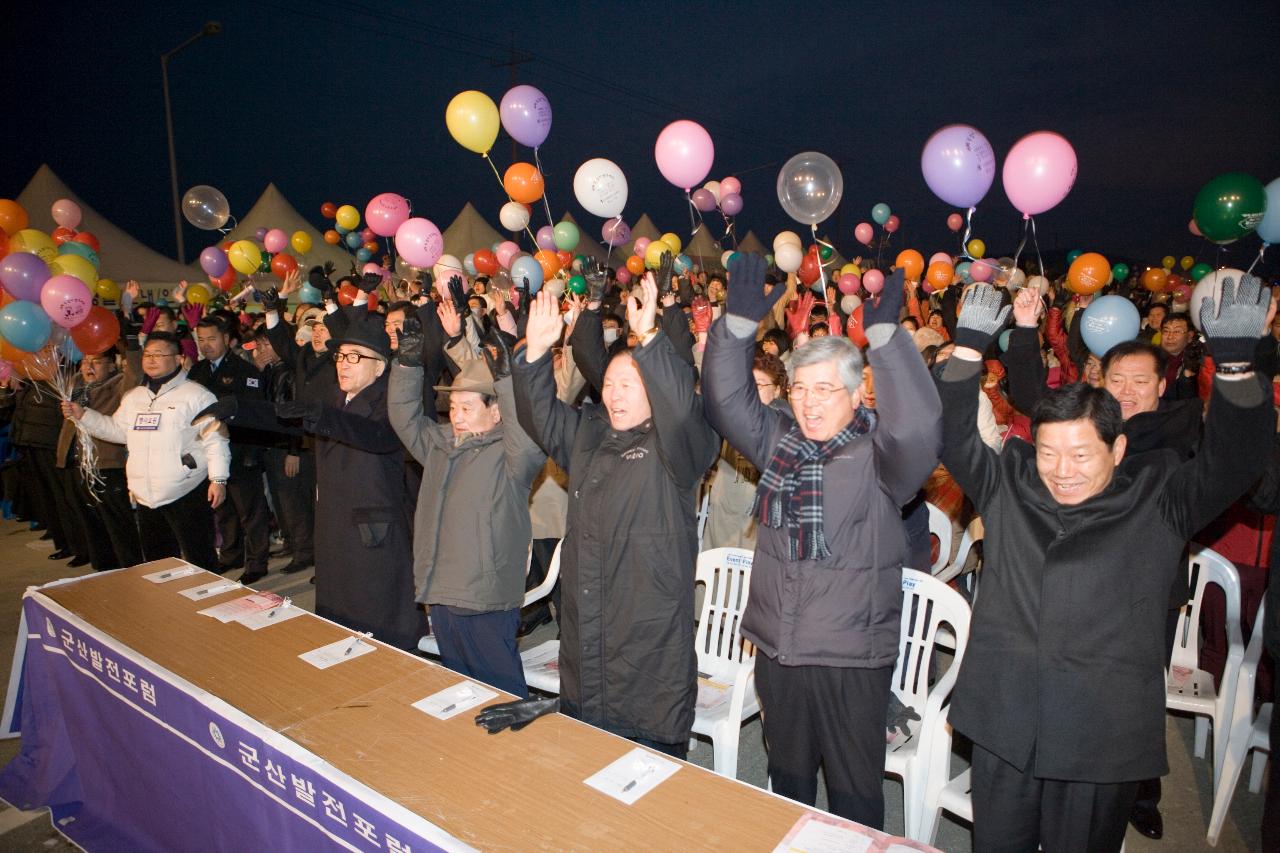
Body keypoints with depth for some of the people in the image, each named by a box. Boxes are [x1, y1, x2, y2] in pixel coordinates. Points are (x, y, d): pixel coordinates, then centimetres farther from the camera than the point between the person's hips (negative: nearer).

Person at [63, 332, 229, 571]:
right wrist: (82, 415, 11)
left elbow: (215, 439, -12)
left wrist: (218, 479, -18)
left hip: (187, 495, -7)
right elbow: (117, 430, 23)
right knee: (156, 560, 19)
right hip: (146, 497, 8)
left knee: (200, 560, -5)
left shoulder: (196, 395, -8)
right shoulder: (133, 396, 16)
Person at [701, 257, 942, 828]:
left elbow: (918, 427, -31)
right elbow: (726, 400, -3)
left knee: (854, 789, 14)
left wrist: (884, 335, -33)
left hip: (852, 657, -4)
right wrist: (738, 323, -14)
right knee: (788, 775, 24)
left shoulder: (878, 456, -11)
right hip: (777, 649, 5)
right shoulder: (777, 441, 3)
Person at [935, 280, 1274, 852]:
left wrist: (1234, 362, -24)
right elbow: (955, 441, -2)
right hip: (1003, 724, 2)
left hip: (1104, 736, -2)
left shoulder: (1159, 500, -1)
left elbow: (1229, 464, -12)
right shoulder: (1008, 485, 3)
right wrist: (969, 348, -10)